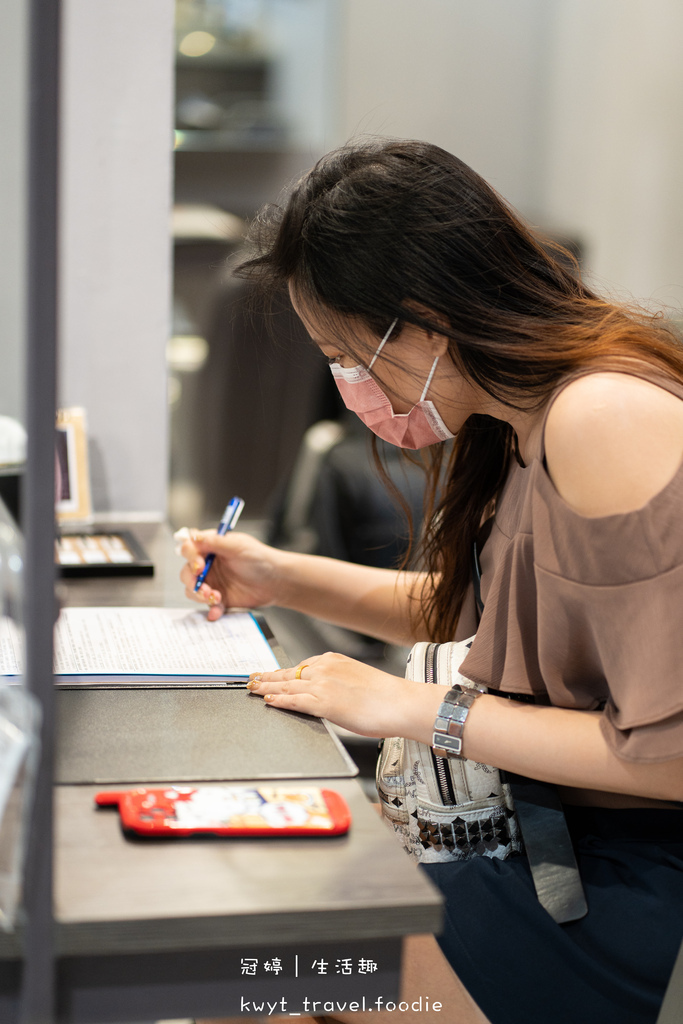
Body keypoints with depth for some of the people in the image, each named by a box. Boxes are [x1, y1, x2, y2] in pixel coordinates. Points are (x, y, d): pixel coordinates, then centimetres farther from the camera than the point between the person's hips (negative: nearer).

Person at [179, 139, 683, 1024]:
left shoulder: (602, 420, -25)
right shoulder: (512, 419, 6)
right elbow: (467, 606, 22)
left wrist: (415, 709, -18)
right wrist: (282, 578, 15)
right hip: (559, 819, 9)